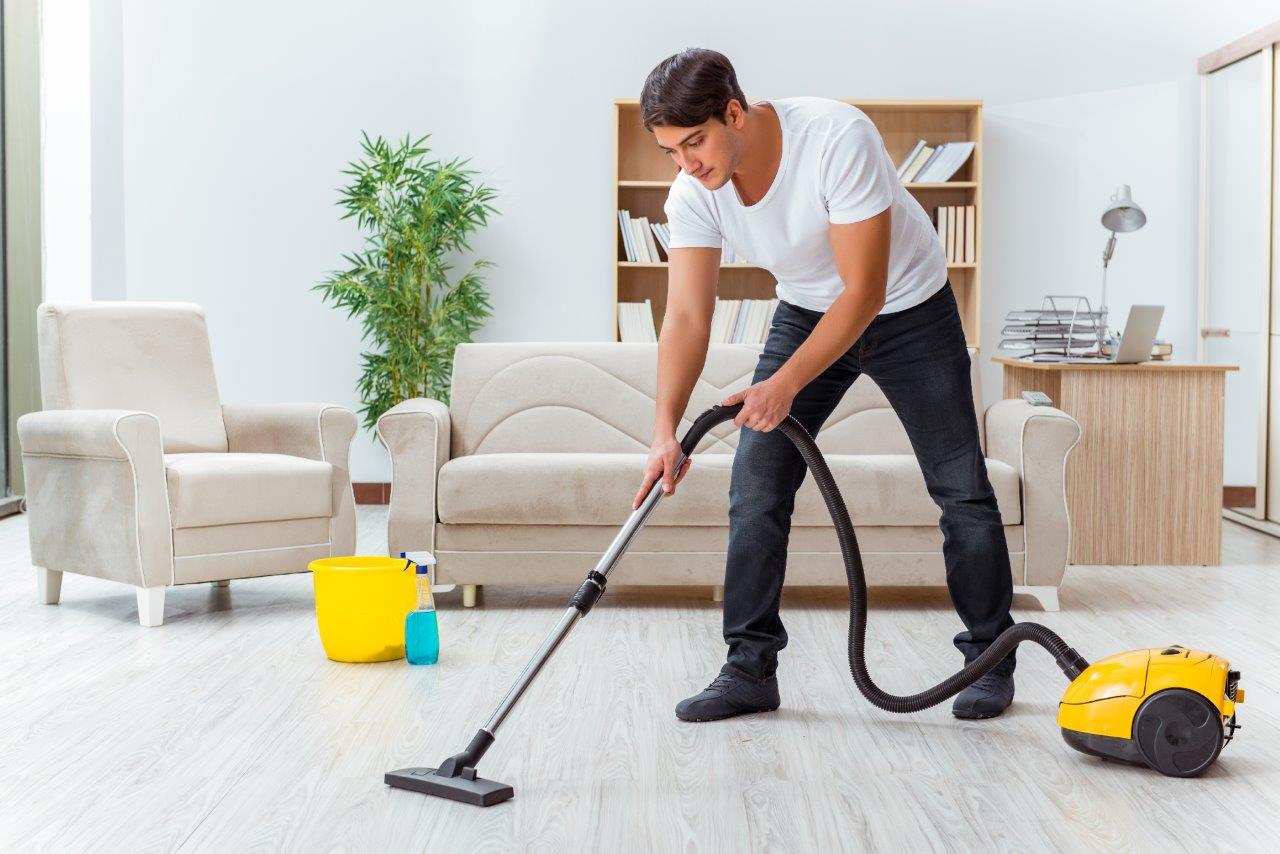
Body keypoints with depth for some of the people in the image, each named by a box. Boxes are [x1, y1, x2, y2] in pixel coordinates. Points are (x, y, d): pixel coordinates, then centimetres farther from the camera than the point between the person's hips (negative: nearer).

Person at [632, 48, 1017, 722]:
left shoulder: (839, 138, -35)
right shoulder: (692, 194, -20)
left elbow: (864, 292, -33)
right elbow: (687, 317, -22)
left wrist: (786, 384, -38)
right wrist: (665, 431, -35)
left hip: (907, 308, -4)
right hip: (806, 310, 4)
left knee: (961, 489, -1)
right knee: (755, 486, -7)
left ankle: (990, 659, 15)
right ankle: (750, 668, 2)